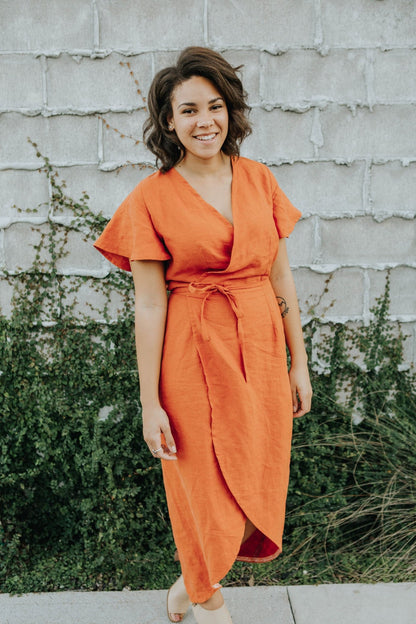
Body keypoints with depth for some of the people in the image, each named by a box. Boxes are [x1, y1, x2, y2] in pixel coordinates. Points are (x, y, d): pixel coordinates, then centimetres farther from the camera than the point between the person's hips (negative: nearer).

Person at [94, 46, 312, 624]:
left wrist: (299, 363, 8)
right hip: (194, 356, -4)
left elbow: (281, 278, 7)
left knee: (254, 479, 13)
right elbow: (149, 305, -9)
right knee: (205, 484, 10)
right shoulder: (151, 198, -8)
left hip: (260, 349, 4)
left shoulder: (259, 179, 4)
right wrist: (150, 403, -9)